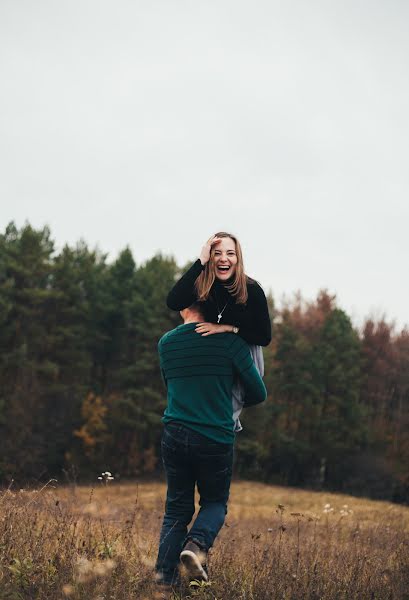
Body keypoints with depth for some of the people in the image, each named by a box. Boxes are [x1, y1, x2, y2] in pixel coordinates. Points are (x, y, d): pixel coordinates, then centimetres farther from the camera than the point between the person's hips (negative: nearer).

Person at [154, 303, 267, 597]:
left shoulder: (166, 343, 6)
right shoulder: (229, 341, -5)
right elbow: (259, 393, 2)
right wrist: (235, 403, 23)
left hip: (175, 437, 3)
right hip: (216, 438, -3)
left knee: (177, 508, 13)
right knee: (215, 502, 16)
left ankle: (165, 577, 3)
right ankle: (197, 545, -12)